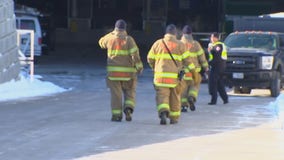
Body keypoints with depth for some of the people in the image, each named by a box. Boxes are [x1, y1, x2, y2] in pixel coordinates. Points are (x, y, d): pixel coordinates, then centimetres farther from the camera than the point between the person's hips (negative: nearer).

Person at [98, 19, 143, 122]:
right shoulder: (128, 39, -7)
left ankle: (116, 114, -1)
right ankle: (128, 109, -10)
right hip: (128, 71, -1)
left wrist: (112, 33, 25)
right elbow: (135, 53, -15)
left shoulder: (110, 39, 0)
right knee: (129, 93, 11)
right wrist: (139, 66, -9)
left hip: (113, 71, 1)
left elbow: (101, 42, 23)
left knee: (116, 94, 4)